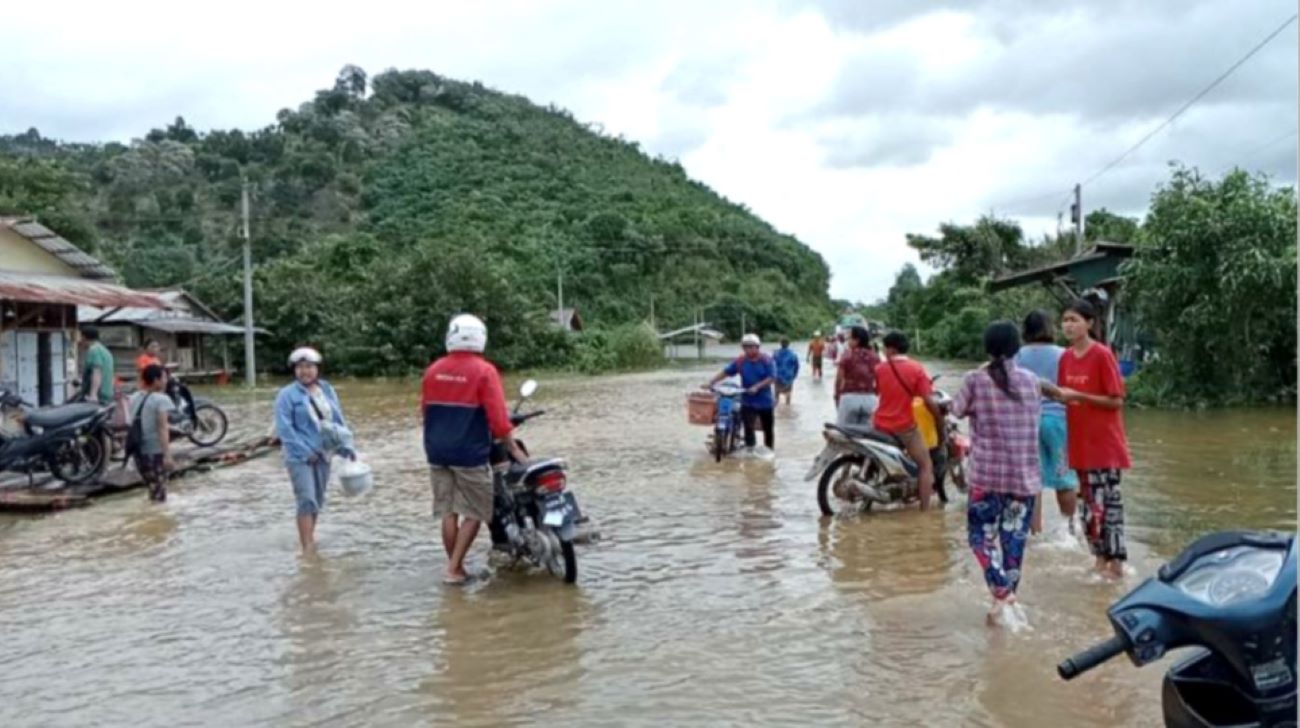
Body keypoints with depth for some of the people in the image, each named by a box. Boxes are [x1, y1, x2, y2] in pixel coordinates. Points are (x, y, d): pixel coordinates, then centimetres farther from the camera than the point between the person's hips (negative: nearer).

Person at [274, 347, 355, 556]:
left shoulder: (327, 391, 8)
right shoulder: (287, 395, -7)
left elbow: (339, 421, 11)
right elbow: (284, 428, -13)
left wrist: (346, 447, 3)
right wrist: (305, 452, -18)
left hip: (322, 454, 5)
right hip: (299, 456, -5)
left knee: (318, 499, 13)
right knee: (307, 499, -12)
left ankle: (309, 538, 28)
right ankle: (307, 546, -10)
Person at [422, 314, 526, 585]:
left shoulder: (433, 370, 5)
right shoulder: (484, 371, -10)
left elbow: (425, 410, 14)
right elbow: (498, 416, -13)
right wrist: (514, 449, -4)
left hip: (437, 452, 5)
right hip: (470, 453, -5)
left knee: (448, 512, 11)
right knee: (474, 513, 5)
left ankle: (455, 567, 17)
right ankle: (453, 568, 1)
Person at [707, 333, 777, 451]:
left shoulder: (766, 360, -9)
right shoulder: (740, 361, -1)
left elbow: (772, 377, -17)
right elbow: (726, 372, 2)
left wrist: (757, 387, -27)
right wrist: (711, 383, -5)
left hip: (765, 401, -1)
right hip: (748, 401, 1)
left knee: (768, 429, 11)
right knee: (748, 427, -11)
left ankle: (769, 451, 28)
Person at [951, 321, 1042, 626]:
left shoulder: (976, 379, -6)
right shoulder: (1030, 379, 3)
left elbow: (958, 410, 6)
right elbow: (1036, 413, 15)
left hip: (987, 472, -3)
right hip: (1024, 473, 3)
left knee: (982, 534, 7)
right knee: (1014, 536, 11)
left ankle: (1002, 595, -8)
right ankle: (1009, 598, 18)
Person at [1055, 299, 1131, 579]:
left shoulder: (1102, 355, -13)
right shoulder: (1066, 358, 7)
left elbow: (1116, 401, -14)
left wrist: (1077, 395, -20)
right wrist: (1058, 394, -4)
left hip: (1104, 443, -7)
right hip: (1080, 442, 7)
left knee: (1108, 501, -5)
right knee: (1089, 503, 13)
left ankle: (1116, 562, 3)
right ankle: (1101, 559, 23)